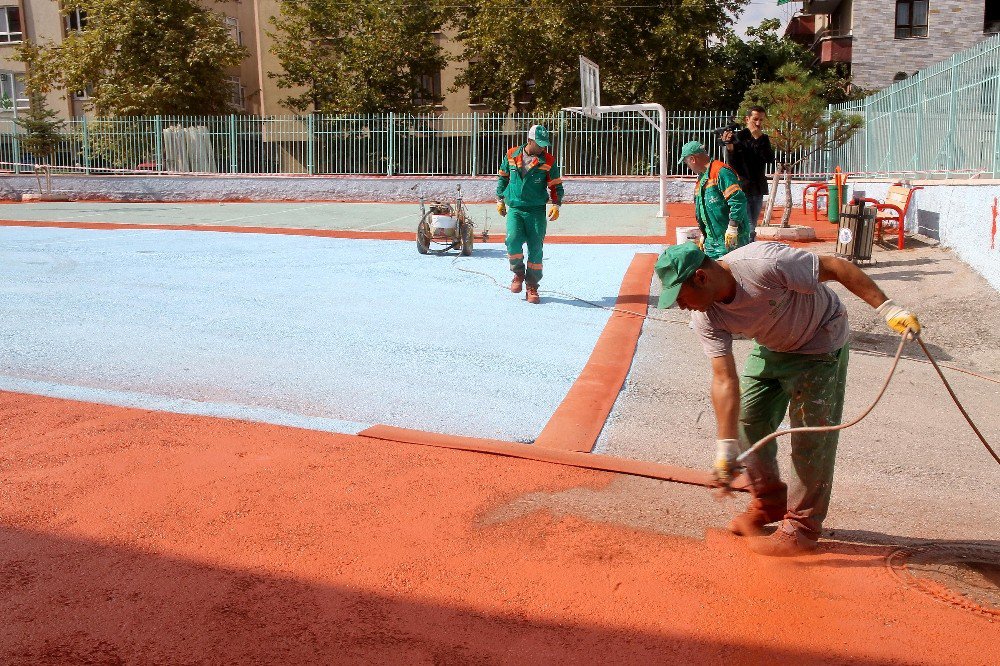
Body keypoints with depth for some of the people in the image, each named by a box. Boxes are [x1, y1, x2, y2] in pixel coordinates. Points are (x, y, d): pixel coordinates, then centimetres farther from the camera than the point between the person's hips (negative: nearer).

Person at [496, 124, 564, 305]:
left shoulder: (548, 161, -1)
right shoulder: (512, 156, 3)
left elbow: (556, 185, 4)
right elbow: (503, 177, 17)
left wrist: (556, 205, -10)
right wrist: (500, 199, 17)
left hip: (536, 210, 0)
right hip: (514, 208, 0)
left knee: (535, 249, -1)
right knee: (513, 239, -20)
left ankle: (532, 287, 11)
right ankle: (518, 273, 6)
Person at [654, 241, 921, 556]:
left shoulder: (763, 263, -38)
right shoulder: (706, 317, -19)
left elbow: (836, 267, -28)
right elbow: (725, 380, -21)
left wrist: (888, 310, -27)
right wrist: (726, 448, -28)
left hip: (821, 344, -6)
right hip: (771, 348, 6)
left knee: (810, 436, -6)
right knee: (748, 419, 7)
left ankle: (802, 527, 8)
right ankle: (769, 503, 27)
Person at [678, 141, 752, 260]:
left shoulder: (720, 172, -15)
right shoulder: (702, 178, 18)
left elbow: (738, 200, -23)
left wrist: (732, 228, -24)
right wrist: (704, 235, 27)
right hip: (711, 239, 10)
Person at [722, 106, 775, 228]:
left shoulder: (764, 139, 10)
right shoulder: (738, 137, -6)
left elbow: (770, 159, -6)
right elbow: (732, 164, -15)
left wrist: (758, 139, -14)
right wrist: (729, 146, -33)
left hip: (758, 190, 6)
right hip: (742, 189, -6)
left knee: (752, 228, 13)